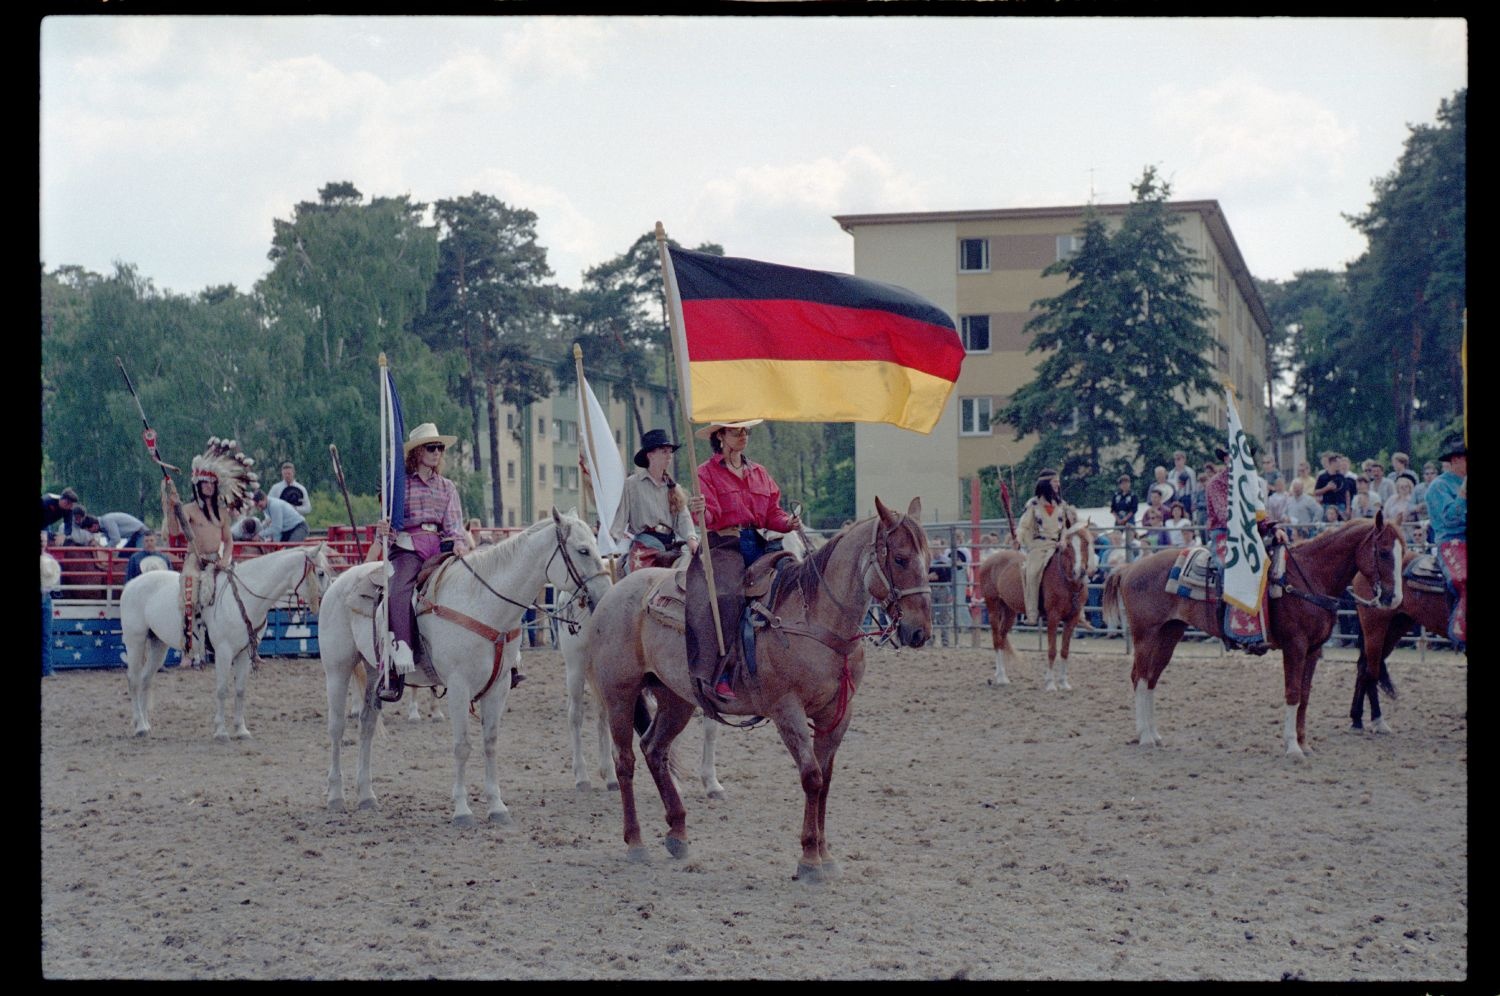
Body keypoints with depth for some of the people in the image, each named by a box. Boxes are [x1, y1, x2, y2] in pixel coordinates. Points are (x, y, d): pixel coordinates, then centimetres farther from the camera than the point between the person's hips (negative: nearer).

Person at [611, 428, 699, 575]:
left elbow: (683, 517, 7)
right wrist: (611, 540, -19)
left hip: (671, 545, 5)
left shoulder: (673, 487, 18)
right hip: (645, 546, -5)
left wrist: (691, 538, -13)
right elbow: (620, 516, -3)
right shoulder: (632, 484, 3)